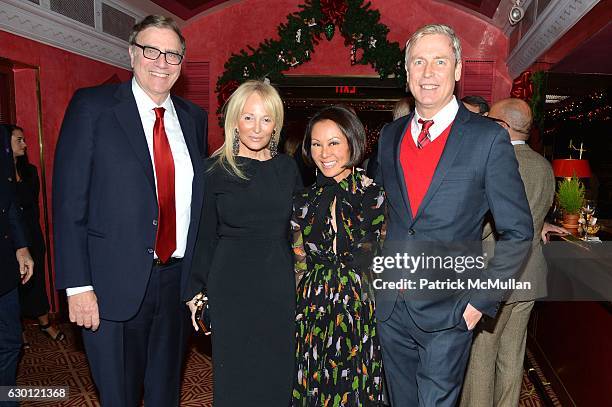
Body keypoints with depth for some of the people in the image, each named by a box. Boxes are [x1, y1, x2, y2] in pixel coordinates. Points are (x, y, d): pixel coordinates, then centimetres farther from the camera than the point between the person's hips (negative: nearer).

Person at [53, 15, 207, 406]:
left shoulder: (194, 117, 7)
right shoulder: (92, 106, -6)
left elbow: (198, 198, 9)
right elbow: (69, 201, -9)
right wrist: (78, 286, -13)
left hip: (178, 281, 4)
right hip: (115, 284, -3)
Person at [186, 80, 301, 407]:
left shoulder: (286, 168, 5)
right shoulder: (215, 171, -3)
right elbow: (205, 236, 2)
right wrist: (196, 291, 1)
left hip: (279, 284, 3)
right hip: (232, 285, -2)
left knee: (277, 373, 13)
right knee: (236, 375, 10)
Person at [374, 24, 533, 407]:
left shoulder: (488, 138, -10)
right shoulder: (390, 135, 4)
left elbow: (518, 232, -7)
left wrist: (482, 300, -10)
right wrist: (382, 276, 9)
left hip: (448, 311, -4)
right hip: (391, 304, 5)